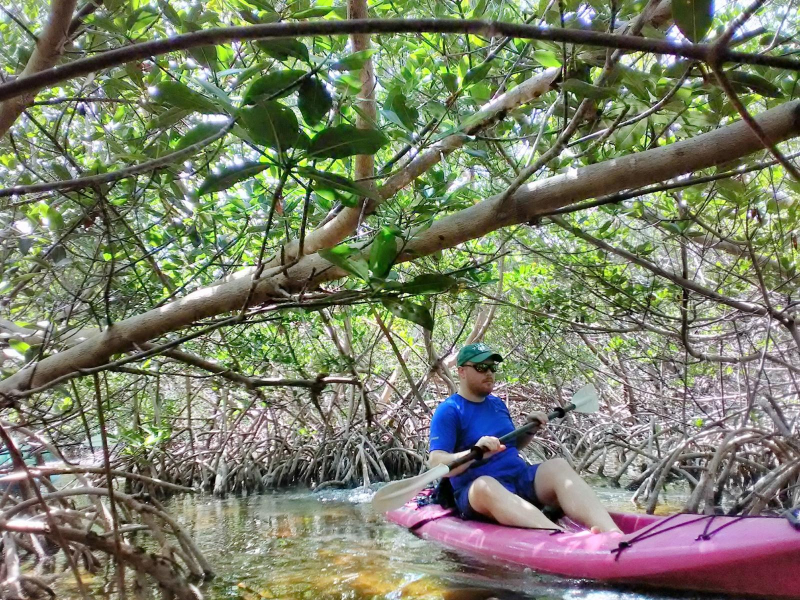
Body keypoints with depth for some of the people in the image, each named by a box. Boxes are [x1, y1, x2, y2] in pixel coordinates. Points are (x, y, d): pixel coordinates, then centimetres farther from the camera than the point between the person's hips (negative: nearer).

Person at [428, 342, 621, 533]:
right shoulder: (448, 411, -3)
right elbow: (436, 464, -14)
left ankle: (613, 533, -46)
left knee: (557, 466, -22)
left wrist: (530, 430, 9)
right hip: (475, 491, -6)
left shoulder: (497, 403, 18)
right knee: (485, 485, -39)